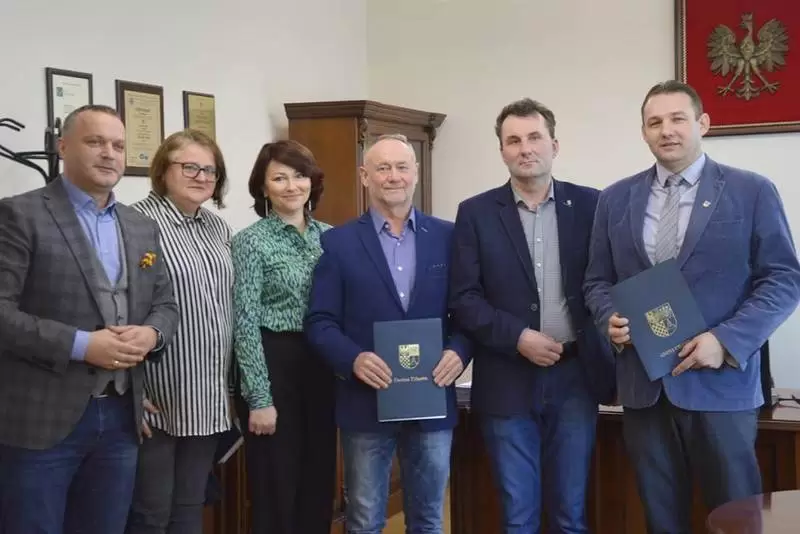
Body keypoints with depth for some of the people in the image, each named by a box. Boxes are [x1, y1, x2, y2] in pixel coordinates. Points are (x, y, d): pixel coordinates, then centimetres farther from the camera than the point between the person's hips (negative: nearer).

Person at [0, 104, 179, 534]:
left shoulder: (141, 227, 14)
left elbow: (165, 303, 17)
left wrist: (151, 334, -6)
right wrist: (81, 345, -20)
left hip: (121, 417, 6)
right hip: (42, 418, -5)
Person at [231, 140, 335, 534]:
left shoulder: (328, 236, 8)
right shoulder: (251, 240, -8)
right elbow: (246, 324, -12)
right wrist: (259, 397, -16)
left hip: (323, 365, 5)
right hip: (275, 365, -5)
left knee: (320, 480, 12)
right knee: (277, 485, 2)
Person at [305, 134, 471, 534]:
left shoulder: (447, 237, 5)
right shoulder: (338, 242, 1)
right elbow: (320, 322, -2)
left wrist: (458, 352, -13)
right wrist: (353, 359, -20)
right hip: (366, 403, -1)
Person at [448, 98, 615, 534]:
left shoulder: (590, 204, 3)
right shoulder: (475, 213, 1)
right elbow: (463, 299, -3)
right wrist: (518, 337, -15)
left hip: (575, 375, 1)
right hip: (508, 380, -1)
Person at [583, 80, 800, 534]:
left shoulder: (752, 191, -1)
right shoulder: (616, 199, 10)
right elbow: (597, 280, 13)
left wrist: (727, 340, -16)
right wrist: (611, 319, -9)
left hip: (720, 382, -3)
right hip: (643, 384, 3)